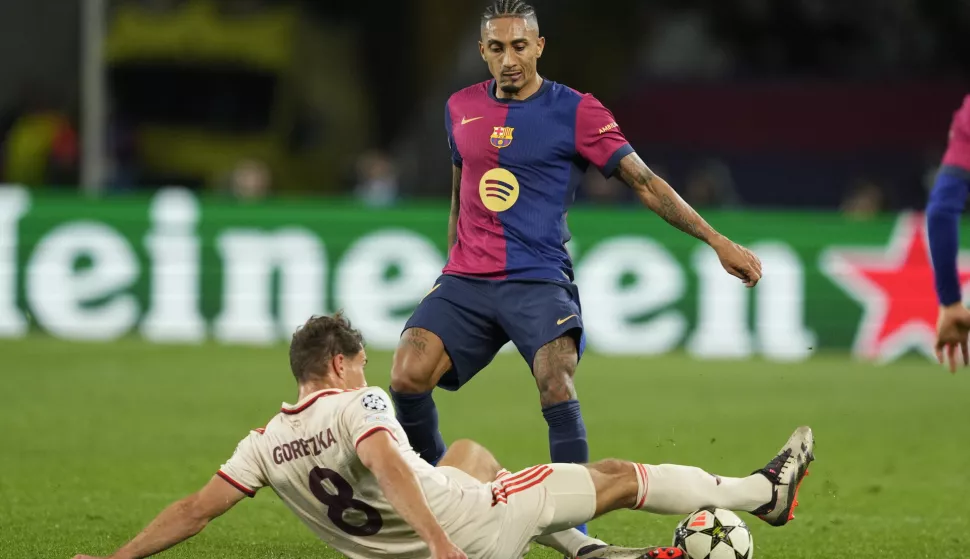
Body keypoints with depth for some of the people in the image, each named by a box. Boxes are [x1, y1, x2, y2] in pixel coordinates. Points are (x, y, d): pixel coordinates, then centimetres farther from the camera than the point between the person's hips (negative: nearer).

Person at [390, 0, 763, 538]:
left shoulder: (575, 111, -3)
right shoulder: (461, 108, 11)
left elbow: (644, 182, -5)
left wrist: (716, 240, -11)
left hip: (538, 281, -4)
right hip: (465, 281, 4)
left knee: (556, 386, -28)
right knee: (406, 378, -18)